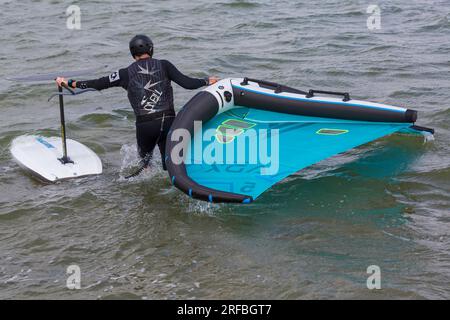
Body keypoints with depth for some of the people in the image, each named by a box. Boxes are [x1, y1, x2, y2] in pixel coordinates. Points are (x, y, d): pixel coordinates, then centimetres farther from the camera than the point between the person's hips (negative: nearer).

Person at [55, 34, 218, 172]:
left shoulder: (127, 73, 4)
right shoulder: (164, 65, 4)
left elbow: (98, 84, 4)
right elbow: (187, 82, -2)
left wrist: (69, 83, 14)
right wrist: (207, 81, 14)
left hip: (144, 124, 0)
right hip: (168, 121, 0)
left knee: (144, 160, 20)